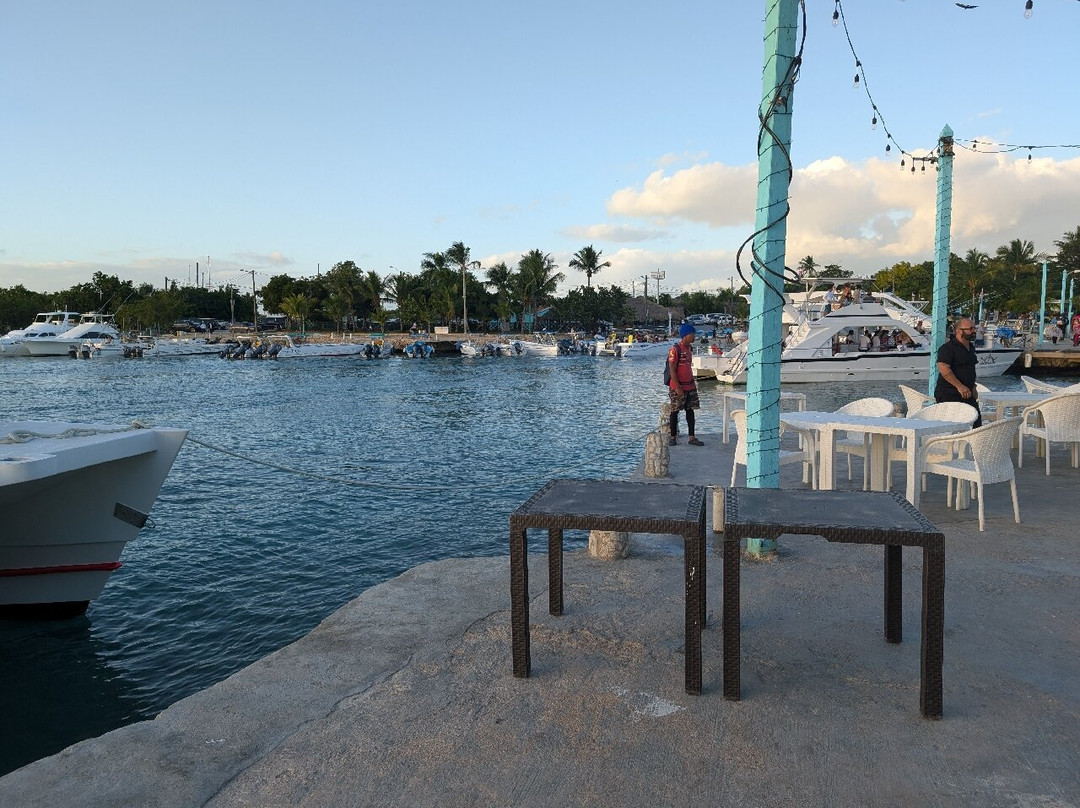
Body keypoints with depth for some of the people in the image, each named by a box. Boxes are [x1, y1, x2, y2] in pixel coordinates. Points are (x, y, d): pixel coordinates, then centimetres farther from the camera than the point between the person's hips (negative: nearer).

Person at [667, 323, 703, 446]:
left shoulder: (688, 348, 11)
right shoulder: (675, 349, -14)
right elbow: (672, 370, -17)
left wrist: (693, 383, 17)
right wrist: (678, 388, -19)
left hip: (690, 386, 8)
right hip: (678, 387, -8)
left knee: (690, 411, 6)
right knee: (675, 412, 2)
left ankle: (691, 437, 9)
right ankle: (673, 437, 11)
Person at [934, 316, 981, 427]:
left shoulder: (971, 348, 16)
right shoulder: (948, 348, -13)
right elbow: (943, 369, -23)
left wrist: (973, 388, 20)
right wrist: (959, 386, -26)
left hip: (967, 394, 9)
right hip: (948, 394, -9)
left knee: (976, 424, 6)